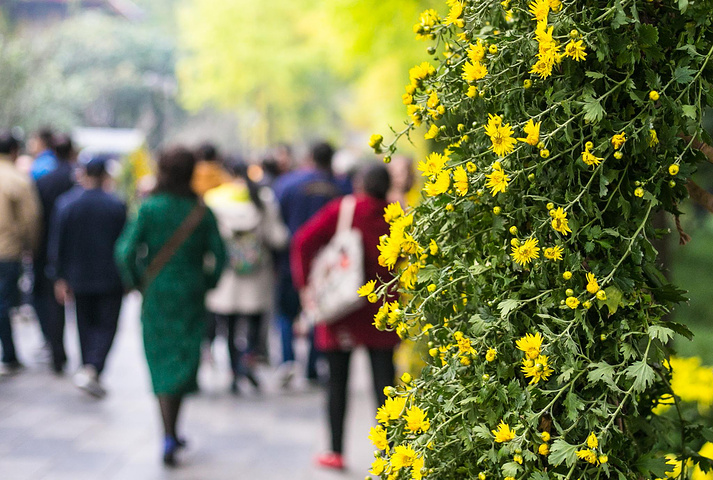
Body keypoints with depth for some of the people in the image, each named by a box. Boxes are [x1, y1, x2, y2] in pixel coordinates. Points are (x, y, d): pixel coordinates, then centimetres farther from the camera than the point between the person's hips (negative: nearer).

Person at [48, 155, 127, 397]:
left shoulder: (65, 203, -5)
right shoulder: (117, 205, -9)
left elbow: (56, 243, -4)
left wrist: (59, 277, 2)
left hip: (79, 277, 2)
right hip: (110, 277, -2)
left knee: (86, 325, 16)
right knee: (106, 325, 3)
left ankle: (89, 371, 19)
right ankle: (93, 368, -17)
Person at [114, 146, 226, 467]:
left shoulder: (149, 208, -8)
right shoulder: (201, 212, -4)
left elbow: (125, 251, -13)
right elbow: (218, 254, -5)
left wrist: (135, 282, 2)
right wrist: (208, 283, 10)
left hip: (156, 293, -1)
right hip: (190, 294, 1)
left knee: (162, 361, 7)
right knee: (183, 361, 11)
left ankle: (169, 435, -2)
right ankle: (170, 435, 12)